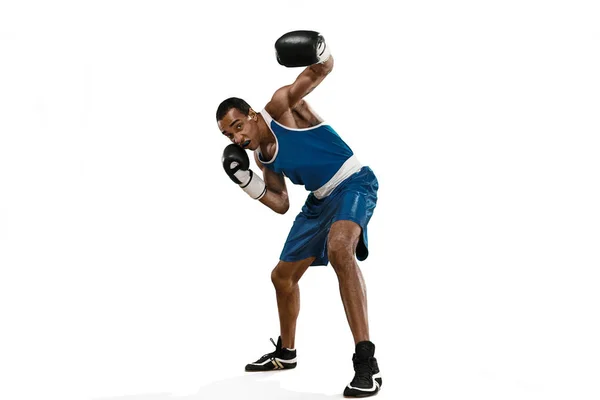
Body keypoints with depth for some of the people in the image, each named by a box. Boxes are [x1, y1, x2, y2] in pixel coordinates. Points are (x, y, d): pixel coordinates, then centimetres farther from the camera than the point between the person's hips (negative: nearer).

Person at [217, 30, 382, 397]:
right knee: (283, 276, 16)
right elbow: (281, 204, 11)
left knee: (338, 248, -39)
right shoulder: (263, 158, 6)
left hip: (354, 184, -9)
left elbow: (322, 69, -21)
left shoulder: (281, 106, -14)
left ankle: (366, 361, -38)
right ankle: (286, 353, 39)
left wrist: (320, 52, -45)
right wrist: (247, 181, -4)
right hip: (321, 199, 9)